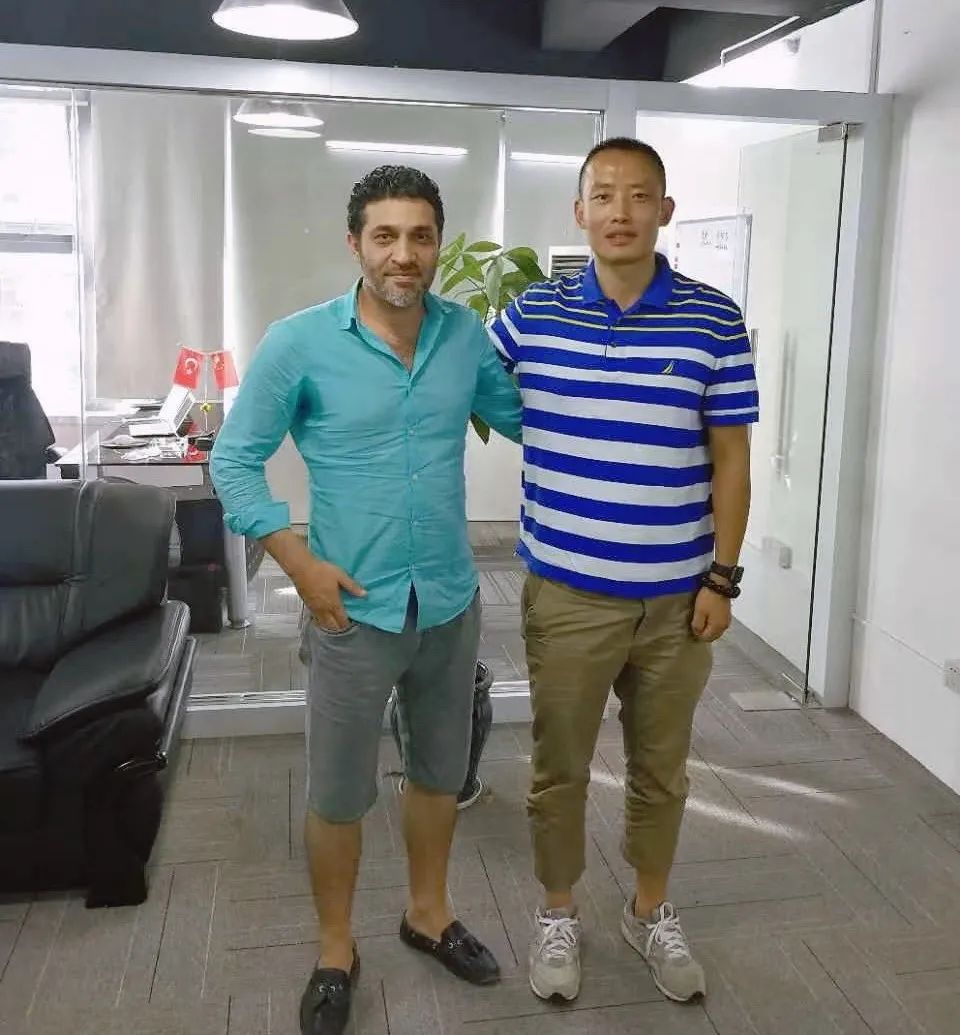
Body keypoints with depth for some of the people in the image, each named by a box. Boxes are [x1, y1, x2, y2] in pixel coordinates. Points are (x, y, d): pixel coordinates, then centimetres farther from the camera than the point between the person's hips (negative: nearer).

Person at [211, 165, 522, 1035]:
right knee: (338, 794, 10)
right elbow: (234, 459, -6)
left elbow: (521, 418, 15)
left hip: (452, 603, 4)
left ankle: (429, 913, 43)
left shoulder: (467, 335, -1)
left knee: (440, 772, 20)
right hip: (355, 608, -3)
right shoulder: (300, 342, -11)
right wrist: (302, 563, -14)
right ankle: (336, 953, 33)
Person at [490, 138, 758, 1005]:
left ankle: (652, 914, 40)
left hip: (677, 597, 0)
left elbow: (731, 459, -2)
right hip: (567, 593, 0)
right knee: (559, 767, 13)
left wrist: (723, 577, -4)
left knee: (661, 769, 17)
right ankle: (558, 916, 36)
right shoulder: (529, 314, -2)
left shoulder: (715, 322, -4)